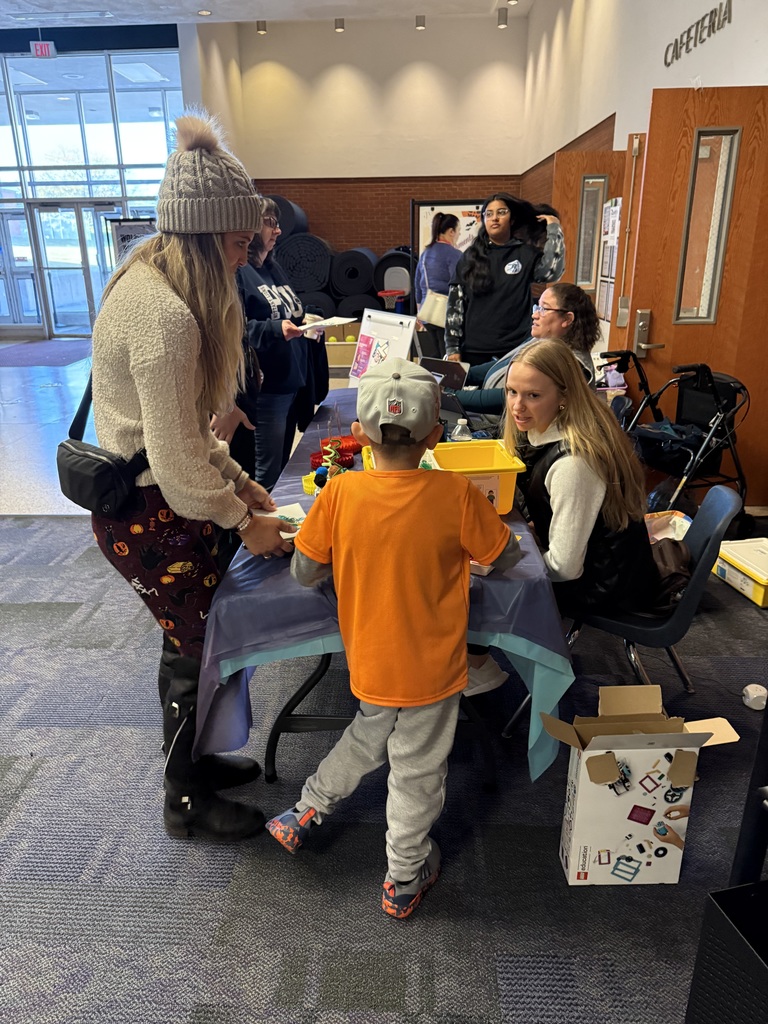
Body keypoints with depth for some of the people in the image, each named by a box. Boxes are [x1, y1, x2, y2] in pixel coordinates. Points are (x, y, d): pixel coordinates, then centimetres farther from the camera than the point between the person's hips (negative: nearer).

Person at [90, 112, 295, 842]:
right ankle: (187, 802, 31)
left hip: (143, 492, 9)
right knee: (202, 647, 7)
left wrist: (237, 480, 11)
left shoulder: (151, 280, 6)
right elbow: (176, 458, -24)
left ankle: (192, 760, 45)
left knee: (192, 637, 22)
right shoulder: (167, 317, -26)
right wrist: (242, 520, -11)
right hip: (149, 513, -9)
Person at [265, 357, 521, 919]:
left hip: (369, 661, 3)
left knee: (369, 736, 31)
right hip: (430, 667, -2)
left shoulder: (339, 494, -14)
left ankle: (305, 812, 45)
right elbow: (507, 555, -5)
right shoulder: (456, 494, -19)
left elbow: (304, 572, -5)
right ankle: (405, 879, 39)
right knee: (417, 772, 17)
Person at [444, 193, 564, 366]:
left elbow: (553, 272, -13)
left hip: (515, 349, -1)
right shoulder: (470, 257, 8)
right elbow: (455, 304, 4)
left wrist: (553, 228, -8)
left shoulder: (526, 254, 5)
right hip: (473, 350, 1)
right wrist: (452, 348, -2)